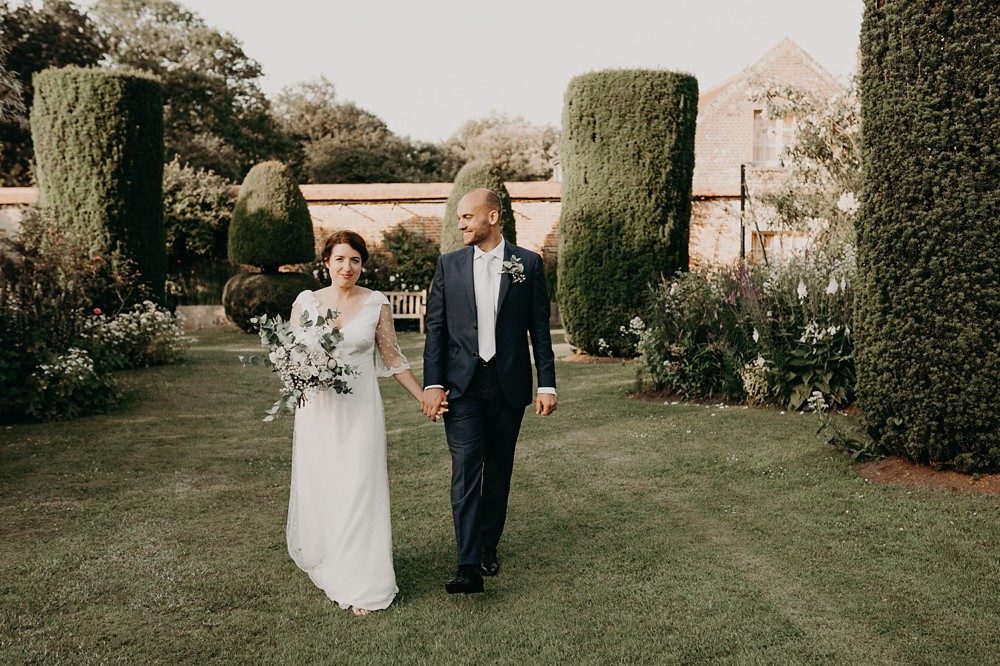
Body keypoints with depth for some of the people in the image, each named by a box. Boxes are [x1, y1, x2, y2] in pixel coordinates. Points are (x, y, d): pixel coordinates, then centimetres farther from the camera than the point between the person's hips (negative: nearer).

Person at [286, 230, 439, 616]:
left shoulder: (377, 304, 0)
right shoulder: (306, 302, 3)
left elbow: (392, 358, 6)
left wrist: (423, 397, 3)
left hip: (361, 411, -1)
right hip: (317, 410, 2)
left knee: (359, 491, -3)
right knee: (317, 489, 9)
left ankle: (361, 584, 6)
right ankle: (322, 561, 33)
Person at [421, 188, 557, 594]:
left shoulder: (528, 264, 2)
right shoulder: (449, 265, 5)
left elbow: (540, 329, 3)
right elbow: (435, 328, 3)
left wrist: (547, 383, -2)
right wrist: (432, 384, -6)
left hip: (509, 384, 1)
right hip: (462, 385, 0)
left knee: (499, 470, 11)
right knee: (465, 470, -9)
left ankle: (488, 548, 28)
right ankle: (469, 567, -9)